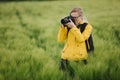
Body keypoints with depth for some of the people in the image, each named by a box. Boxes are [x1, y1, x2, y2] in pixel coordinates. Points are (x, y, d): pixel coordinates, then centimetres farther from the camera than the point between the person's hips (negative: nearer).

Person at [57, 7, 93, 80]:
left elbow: (81, 39, -16)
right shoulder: (68, 26, 10)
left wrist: (73, 27, -19)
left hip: (80, 58, -3)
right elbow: (60, 39, 4)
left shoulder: (87, 26, -1)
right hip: (66, 57, 3)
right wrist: (63, 27, -6)